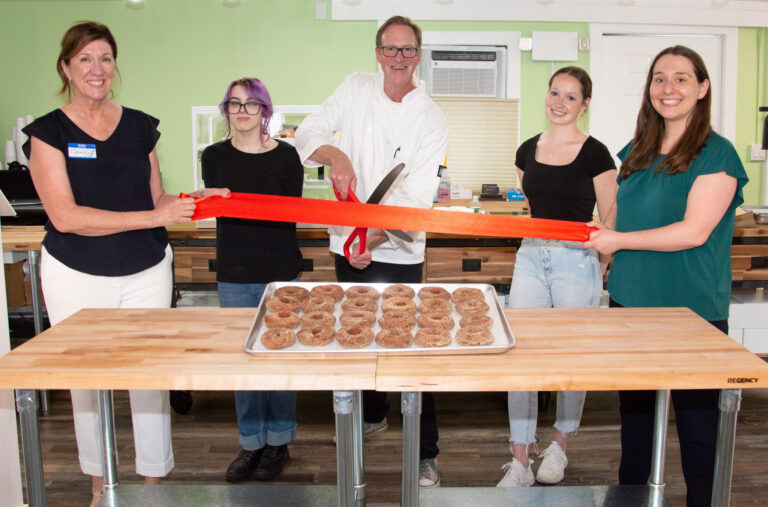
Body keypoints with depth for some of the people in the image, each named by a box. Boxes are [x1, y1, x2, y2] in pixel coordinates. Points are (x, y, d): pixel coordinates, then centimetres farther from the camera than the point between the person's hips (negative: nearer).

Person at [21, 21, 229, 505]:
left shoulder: (141, 127, 5)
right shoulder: (49, 132, -5)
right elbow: (64, 216, -16)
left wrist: (193, 200, -8)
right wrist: (152, 217, -22)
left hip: (146, 273, 2)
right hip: (76, 278, -2)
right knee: (86, 379, 10)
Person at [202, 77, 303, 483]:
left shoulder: (285, 156, -2)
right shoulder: (215, 157, 5)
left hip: (279, 272, -2)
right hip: (234, 273, 2)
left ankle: (278, 442, 23)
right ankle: (251, 443, 25)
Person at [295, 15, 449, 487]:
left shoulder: (432, 121, -7)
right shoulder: (356, 88, 4)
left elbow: (417, 197, -14)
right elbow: (307, 133, 3)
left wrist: (377, 237, -28)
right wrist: (336, 155, -18)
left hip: (398, 253, -4)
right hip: (349, 242, 4)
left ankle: (426, 453, 11)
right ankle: (373, 415, 44)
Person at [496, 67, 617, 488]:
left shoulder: (595, 153, -4)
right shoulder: (528, 150, 9)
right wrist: (541, 238, 12)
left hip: (577, 261, -4)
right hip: (531, 256, 4)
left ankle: (559, 449, 31)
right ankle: (519, 464, 10)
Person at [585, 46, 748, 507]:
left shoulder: (716, 153, -9)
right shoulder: (637, 152, 10)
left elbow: (694, 231, -18)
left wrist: (618, 240, -15)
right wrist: (600, 229, 4)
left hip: (693, 311, -6)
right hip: (631, 302, 6)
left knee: (696, 416, 6)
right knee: (634, 410, 17)